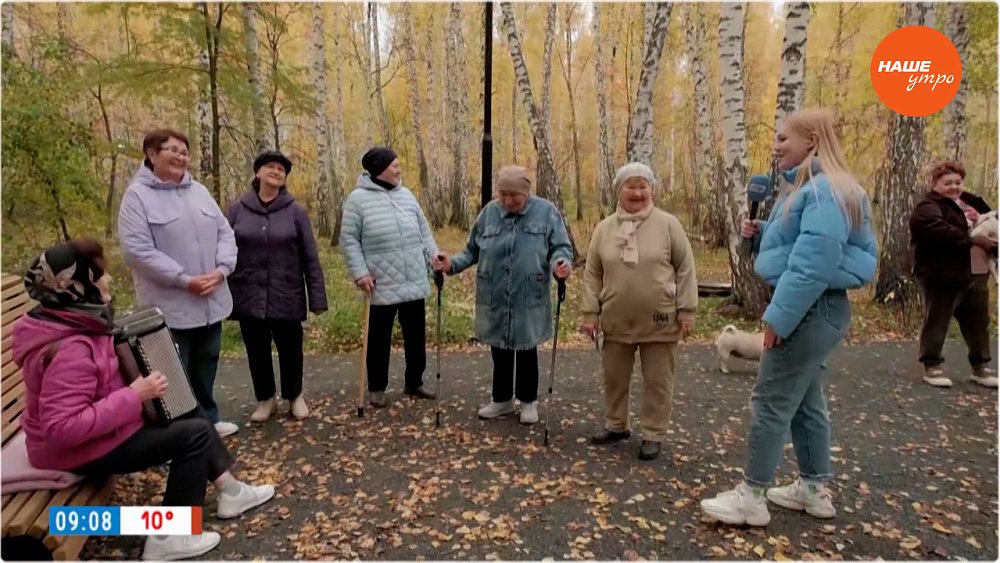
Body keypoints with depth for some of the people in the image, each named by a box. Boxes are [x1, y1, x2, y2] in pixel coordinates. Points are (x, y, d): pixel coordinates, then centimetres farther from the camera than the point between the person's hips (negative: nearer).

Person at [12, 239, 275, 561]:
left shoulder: (69, 323, 0)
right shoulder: (69, 350, -33)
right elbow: (62, 428, -36)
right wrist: (134, 397, -32)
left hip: (98, 429, 10)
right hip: (82, 451, -10)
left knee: (188, 411, 12)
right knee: (194, 434, -14)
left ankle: (230, 491, 20)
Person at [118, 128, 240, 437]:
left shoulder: (199, 191, 10)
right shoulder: (138, 196, -8)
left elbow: (225, 233, 9)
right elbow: (137, 250, -17)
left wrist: (221, 270, -8)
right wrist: (184, 280, -20)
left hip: (211, 301, 6)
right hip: (170, 305, -6)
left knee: (206, 367, 19)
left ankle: (208, 420, 34)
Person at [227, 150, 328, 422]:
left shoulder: (296, 212, -1)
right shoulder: (238, 210, 2)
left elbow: (310, 257, -2)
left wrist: (317, 296, -5)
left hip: (286, 297, -1)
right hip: (249, 297, 1)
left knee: (290, 349, 10)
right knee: (257, 351, 13)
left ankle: (295, 396, 33)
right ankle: (265, 399, 33)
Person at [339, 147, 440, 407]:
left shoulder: (406, 194, 10)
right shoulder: (358, 198, -6)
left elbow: (423, 230, 15)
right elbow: (349, 239, -6)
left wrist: (434, 256, 5)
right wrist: (360, 273, -14)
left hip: (415, 282, 5)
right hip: (382, 285, -5)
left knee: (416, 336, 13)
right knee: (380, 339, 8)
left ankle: (414, 383, 29)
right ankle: (377, 388, 24)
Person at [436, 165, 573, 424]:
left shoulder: (546, 212, -4)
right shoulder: (489, 212, 3)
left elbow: (561, 248, -4)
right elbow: (473, 251, 8)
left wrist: (562, 264, -26)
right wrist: (452, 264, -8)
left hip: (529, 300, -2)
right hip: (494, 299, 3)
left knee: (526, 350, 12)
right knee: (499, 351, 15)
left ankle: (528, 401, 31)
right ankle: (502, 399, 34)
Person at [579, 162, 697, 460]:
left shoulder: (668, 224, -4)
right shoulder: (604, 229, 2)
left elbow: (686, 269, -2)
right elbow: (592, 275, 6)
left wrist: (686, 310, -6)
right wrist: (591, 313, 2)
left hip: (660, 321, -3)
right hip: (616, 321, 3)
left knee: (657, 381, 7)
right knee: (614, 377, 16)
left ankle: (653, 435, 22)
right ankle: (616, 425, 35)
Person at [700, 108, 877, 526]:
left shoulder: (826, 190, -19)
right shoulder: (806, 188, 15)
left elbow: (814, 261, -26)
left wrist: (779, 315, -24)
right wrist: (762, 233, 7)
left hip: (811, 312, -11)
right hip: (807, 309, 11)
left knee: (771, 401, -5)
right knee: (804, 401, 17)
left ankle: (751, 497, 6)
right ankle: (814, 489, 29)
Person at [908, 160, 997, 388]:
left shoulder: (971, 203, 17)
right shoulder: (928, 208, -10)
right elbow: (940, 231, -28)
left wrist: (993, 238, 5)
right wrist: (974, 240, -25)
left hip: (976, 274, 8)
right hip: (942, 276, -8)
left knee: (978, 323, 14)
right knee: (937, 322, 1)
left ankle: (981, 366, 27)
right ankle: (932, 366, 10)